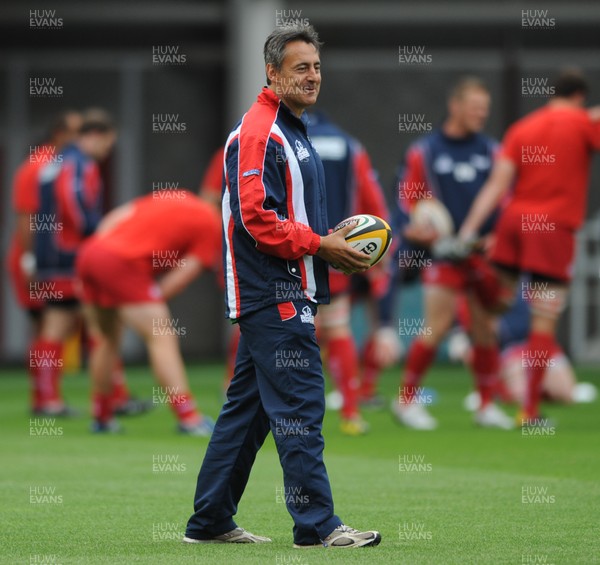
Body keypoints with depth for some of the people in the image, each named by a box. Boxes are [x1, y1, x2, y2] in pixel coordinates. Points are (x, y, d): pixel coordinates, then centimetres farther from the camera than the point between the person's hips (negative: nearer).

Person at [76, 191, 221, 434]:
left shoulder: (178, 199, 26)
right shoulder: (212, 226, 7)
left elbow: (114, 218, 21)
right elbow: (183, 275, -1)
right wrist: (153, 303, 10)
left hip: (90, 251, 8)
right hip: (121, 262, -8)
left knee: (107, 339, 22)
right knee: (163, 338, -4)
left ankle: (102, 417, 31)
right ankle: (188, 418, -7)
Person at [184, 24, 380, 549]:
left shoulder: (292, 130, 20)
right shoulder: (257, 134, -14)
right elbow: (258, 218, -21)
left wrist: (334, 240, 12)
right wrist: (320, 245, -17)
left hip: (270, 298, 11)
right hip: (274, 295, -11)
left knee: (247, 408, 12)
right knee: (300, 405, -10)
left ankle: (211, 521, 18)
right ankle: (317, 523, -8)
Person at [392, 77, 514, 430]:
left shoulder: (491, 151, 8)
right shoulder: (425, 152, 1)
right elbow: (409, 196, 3)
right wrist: (424, 229, -13)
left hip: (484, 252, 3)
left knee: (486, 329, 3)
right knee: (437, 328, -9)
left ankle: (487, 405, 13)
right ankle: (407, 399, 6)